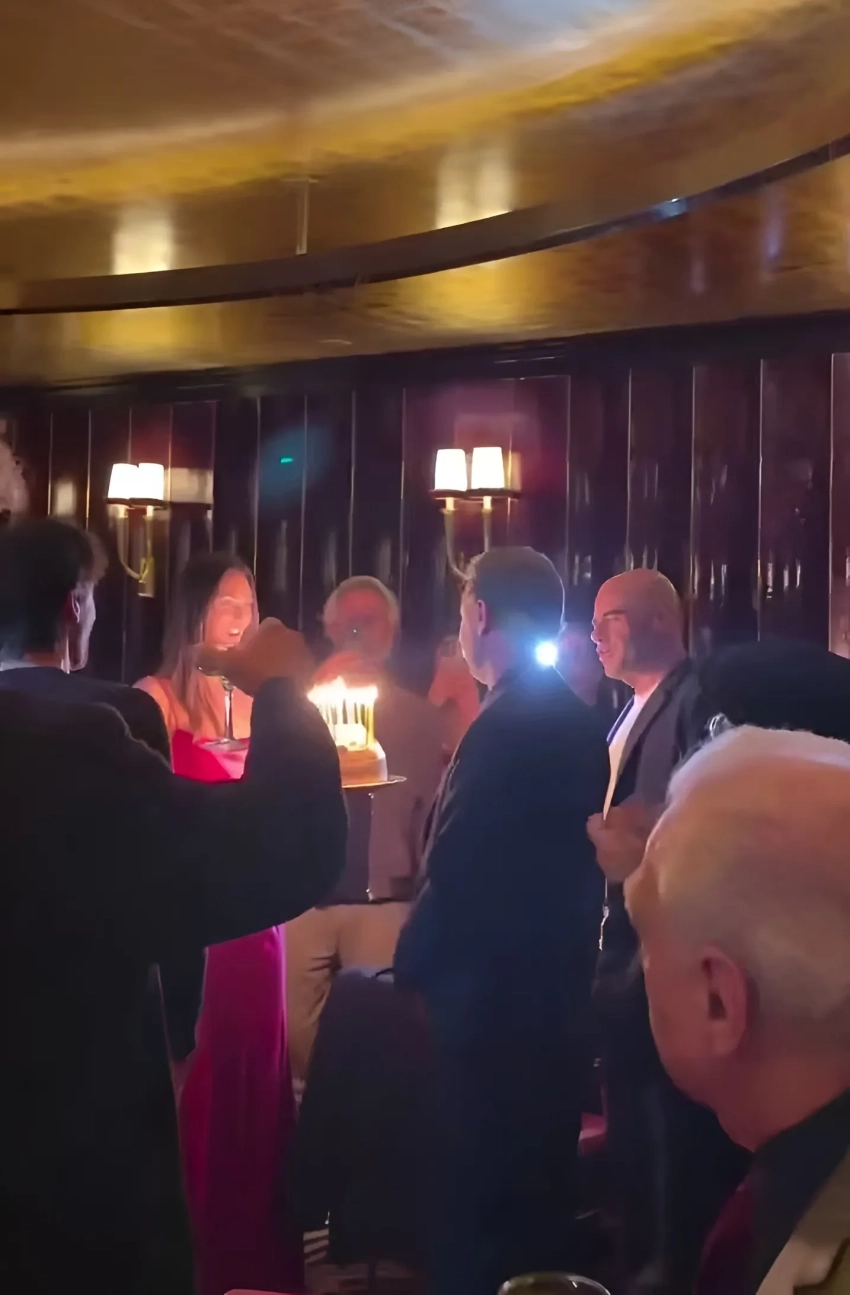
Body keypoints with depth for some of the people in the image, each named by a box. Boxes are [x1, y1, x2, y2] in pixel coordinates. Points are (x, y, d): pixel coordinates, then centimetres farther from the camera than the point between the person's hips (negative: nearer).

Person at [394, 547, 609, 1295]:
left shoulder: (505, 724, -19)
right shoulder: (578, 722, 7)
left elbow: (456, 875, -20)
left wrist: (410, 969, -6)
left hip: (493, 995, -9)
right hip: (554, 988, 9)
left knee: (479, 1191, 2)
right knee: (536, 1182, 19)